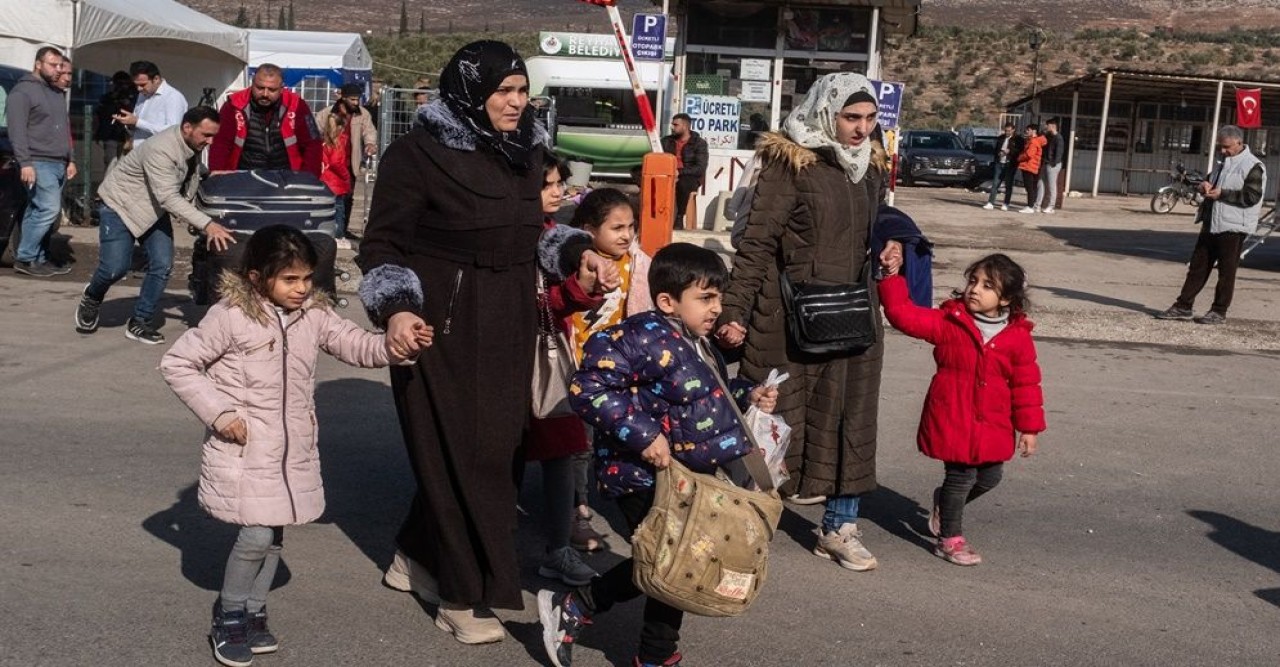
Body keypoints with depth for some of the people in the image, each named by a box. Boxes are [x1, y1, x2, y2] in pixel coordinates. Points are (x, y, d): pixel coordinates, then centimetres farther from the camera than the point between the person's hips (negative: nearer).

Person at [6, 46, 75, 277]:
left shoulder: (58, 93, 21)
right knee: (49, 209, -14)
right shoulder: (23, 91, -6)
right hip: (39, 163, -8)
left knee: (41, 212, 7)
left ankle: (38, 259, 9)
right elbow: (17, 131, -13)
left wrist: (70, 160, 21)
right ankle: (24, 258, -5)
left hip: (58, 164, 8)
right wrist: (24, 163, -20)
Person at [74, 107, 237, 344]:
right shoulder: (160, 150, -33)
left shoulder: (192, 147, -8)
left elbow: (186, 190, 1)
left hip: (154, 209, 7)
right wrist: (207, 224, -47)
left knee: (162, 266, -8)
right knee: (115, 267, -12)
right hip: (120, 204, -7)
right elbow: (169, 198, -40)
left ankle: (139, 322, 7)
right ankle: (92, 298, 21)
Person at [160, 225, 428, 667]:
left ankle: (253, 613, 31)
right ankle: (230, 615, 14)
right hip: (245, 450, -5)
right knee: (257, 536, -9)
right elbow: (176, 364, -8)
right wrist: (218, 413, -13)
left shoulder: (315, 315, 3)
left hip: (294, 451, 5)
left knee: (274, 536, 12)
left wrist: (394, 347, -19)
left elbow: (356, 345, 2)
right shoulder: (231, 317, -12)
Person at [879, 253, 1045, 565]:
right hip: (952, 419, -4)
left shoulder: (1018, 336, -2)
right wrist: (891, 278, -17)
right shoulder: (949, 321, -7)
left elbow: (1026, 383, 2)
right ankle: (949, 539, 17)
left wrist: (1030, 427, 3)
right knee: (961, 476, -2)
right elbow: (904, 314, -11)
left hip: (992, 425, 4)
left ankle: (944, 504, 44)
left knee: (990, 476, 15)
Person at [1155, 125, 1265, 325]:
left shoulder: (1253, 166, -11)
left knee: (1227, 271, 1)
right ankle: (1183, 307, 12)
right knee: (1198, 266, 9)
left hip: (1233, 227, -8)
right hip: (1211, 224, 8)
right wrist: (1205, 185, 4)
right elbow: (1211, 180, 28)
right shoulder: (1223, 163, 16)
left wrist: (1222, 194, -21)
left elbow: (1252, 196, -19)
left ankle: (1219, 312, 9)